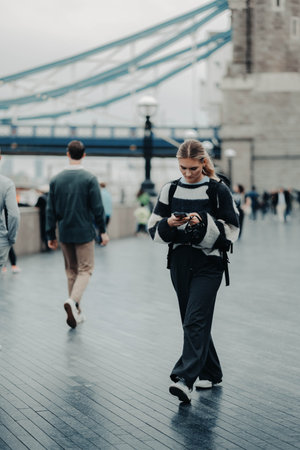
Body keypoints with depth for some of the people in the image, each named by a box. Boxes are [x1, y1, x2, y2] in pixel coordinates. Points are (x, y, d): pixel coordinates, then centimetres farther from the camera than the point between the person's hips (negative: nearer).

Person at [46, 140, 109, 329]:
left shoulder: (56, 180, 1)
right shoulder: (89, 179, -10)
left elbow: (51, 210, 3)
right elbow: (97, 208, -10)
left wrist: (51, 235, 10)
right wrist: (103, 231, 0)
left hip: (65, 233, 4)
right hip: (84, 232, -4)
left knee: (71, 271, 14)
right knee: (85, 270, 2)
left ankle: (76, 312, 17)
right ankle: (73, 301, -22)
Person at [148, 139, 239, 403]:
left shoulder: (218, 191, -4)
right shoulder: (170, 190, 7)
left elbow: (231, 230, -5)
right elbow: (154, 228, 8)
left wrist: (204, 223, -21)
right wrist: (169, 224, -13)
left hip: (208, 264, -5)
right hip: (180, 263, 5)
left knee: (195, 321, -15)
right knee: (192, 321, 12)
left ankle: (185, 379, -22)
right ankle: (211, 373, 27)